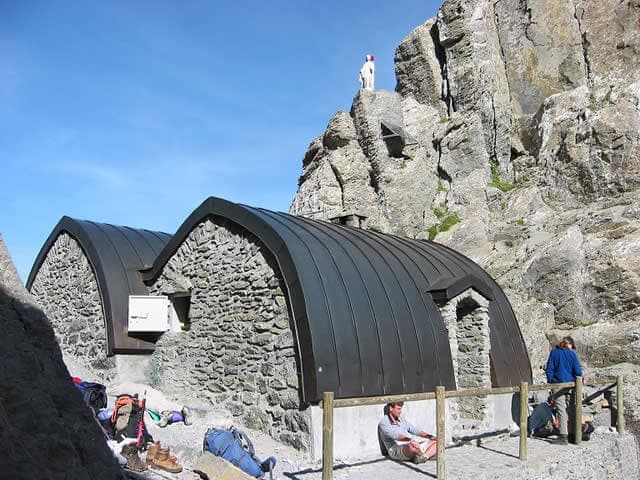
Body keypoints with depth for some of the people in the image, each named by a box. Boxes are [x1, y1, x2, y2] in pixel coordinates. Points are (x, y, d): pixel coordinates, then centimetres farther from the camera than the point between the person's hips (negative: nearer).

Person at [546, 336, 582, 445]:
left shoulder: (554, 352, 0)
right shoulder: (572, 354, -1)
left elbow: (550, 368, -1)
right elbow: (577, 370, -2)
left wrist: (549, 381, 5)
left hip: (558, 385, -1)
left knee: (561, 410, -3)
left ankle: (564, 437, -6)